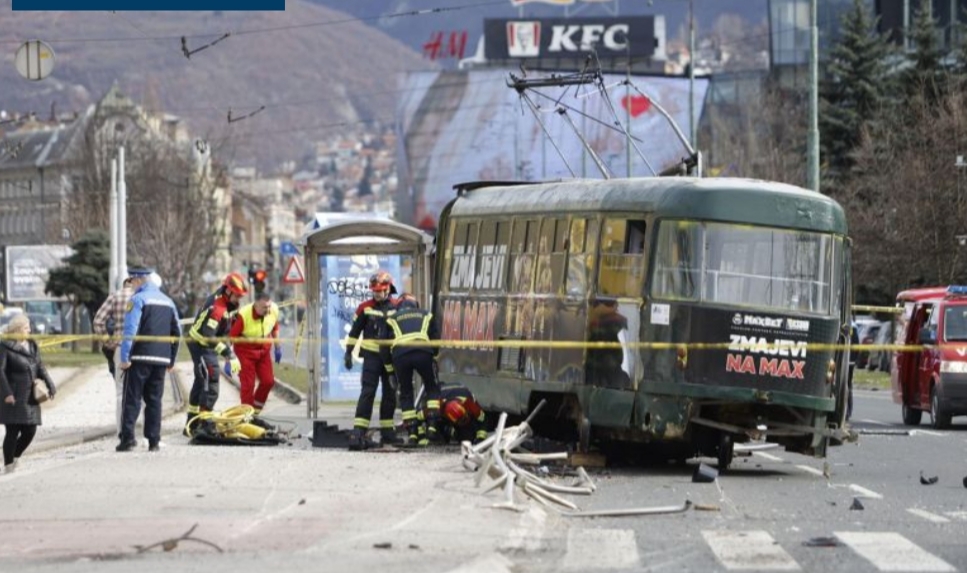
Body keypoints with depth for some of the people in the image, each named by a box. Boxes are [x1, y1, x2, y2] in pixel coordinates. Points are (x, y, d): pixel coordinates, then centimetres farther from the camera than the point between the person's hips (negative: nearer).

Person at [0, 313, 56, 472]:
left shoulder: (32, 346, 12)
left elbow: (40, 368, 15)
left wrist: (50, 386, 4)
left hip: (30, 398, 7)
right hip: (13, 398, -7)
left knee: (30, 432, 6)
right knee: (13, 432, -4)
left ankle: (14, 457, 27)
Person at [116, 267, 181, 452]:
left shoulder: (138, 299, -6)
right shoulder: (168, 301, 16)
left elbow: (130, 330, -15)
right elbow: (176, 333, 19)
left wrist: (124, 357, -15)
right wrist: (171, 360, 24)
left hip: (140, 357, -6)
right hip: (161, 359, 6)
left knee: (132, 399, -4)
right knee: (154, 400, 9)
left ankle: (127, 437, -12)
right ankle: (154, 441, 6)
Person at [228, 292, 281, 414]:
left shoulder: (274, 311, -13)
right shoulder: (244, 315, -29)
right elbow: (232, 337, -21)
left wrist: (278, 348, 15)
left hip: (263, 350, 5)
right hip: (245, 350, -5)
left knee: (268, 381, 2)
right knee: (247, 384, -5)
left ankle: (255, 411, 22)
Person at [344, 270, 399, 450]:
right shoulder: (365, 308, 0)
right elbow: (354, 331, 3)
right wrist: (348, 352, -1)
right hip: (371, 355, -4)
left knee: (390, 394, 9)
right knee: (367, 393, -12)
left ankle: (386, 430, 20)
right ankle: (358, 432, -17)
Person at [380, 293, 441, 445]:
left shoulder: (391, 319, 28)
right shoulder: (426, 315, 29)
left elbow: (384, 345, 22)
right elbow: (436, 339, 22)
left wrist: (389, 369, 29)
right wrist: (434, 357, 34)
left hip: (399, 354, 0)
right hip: (424, 352, 0)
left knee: (406, 393, 15)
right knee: (432, 388, 18)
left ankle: (412, 433, 9)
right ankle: (432, 426, 3)